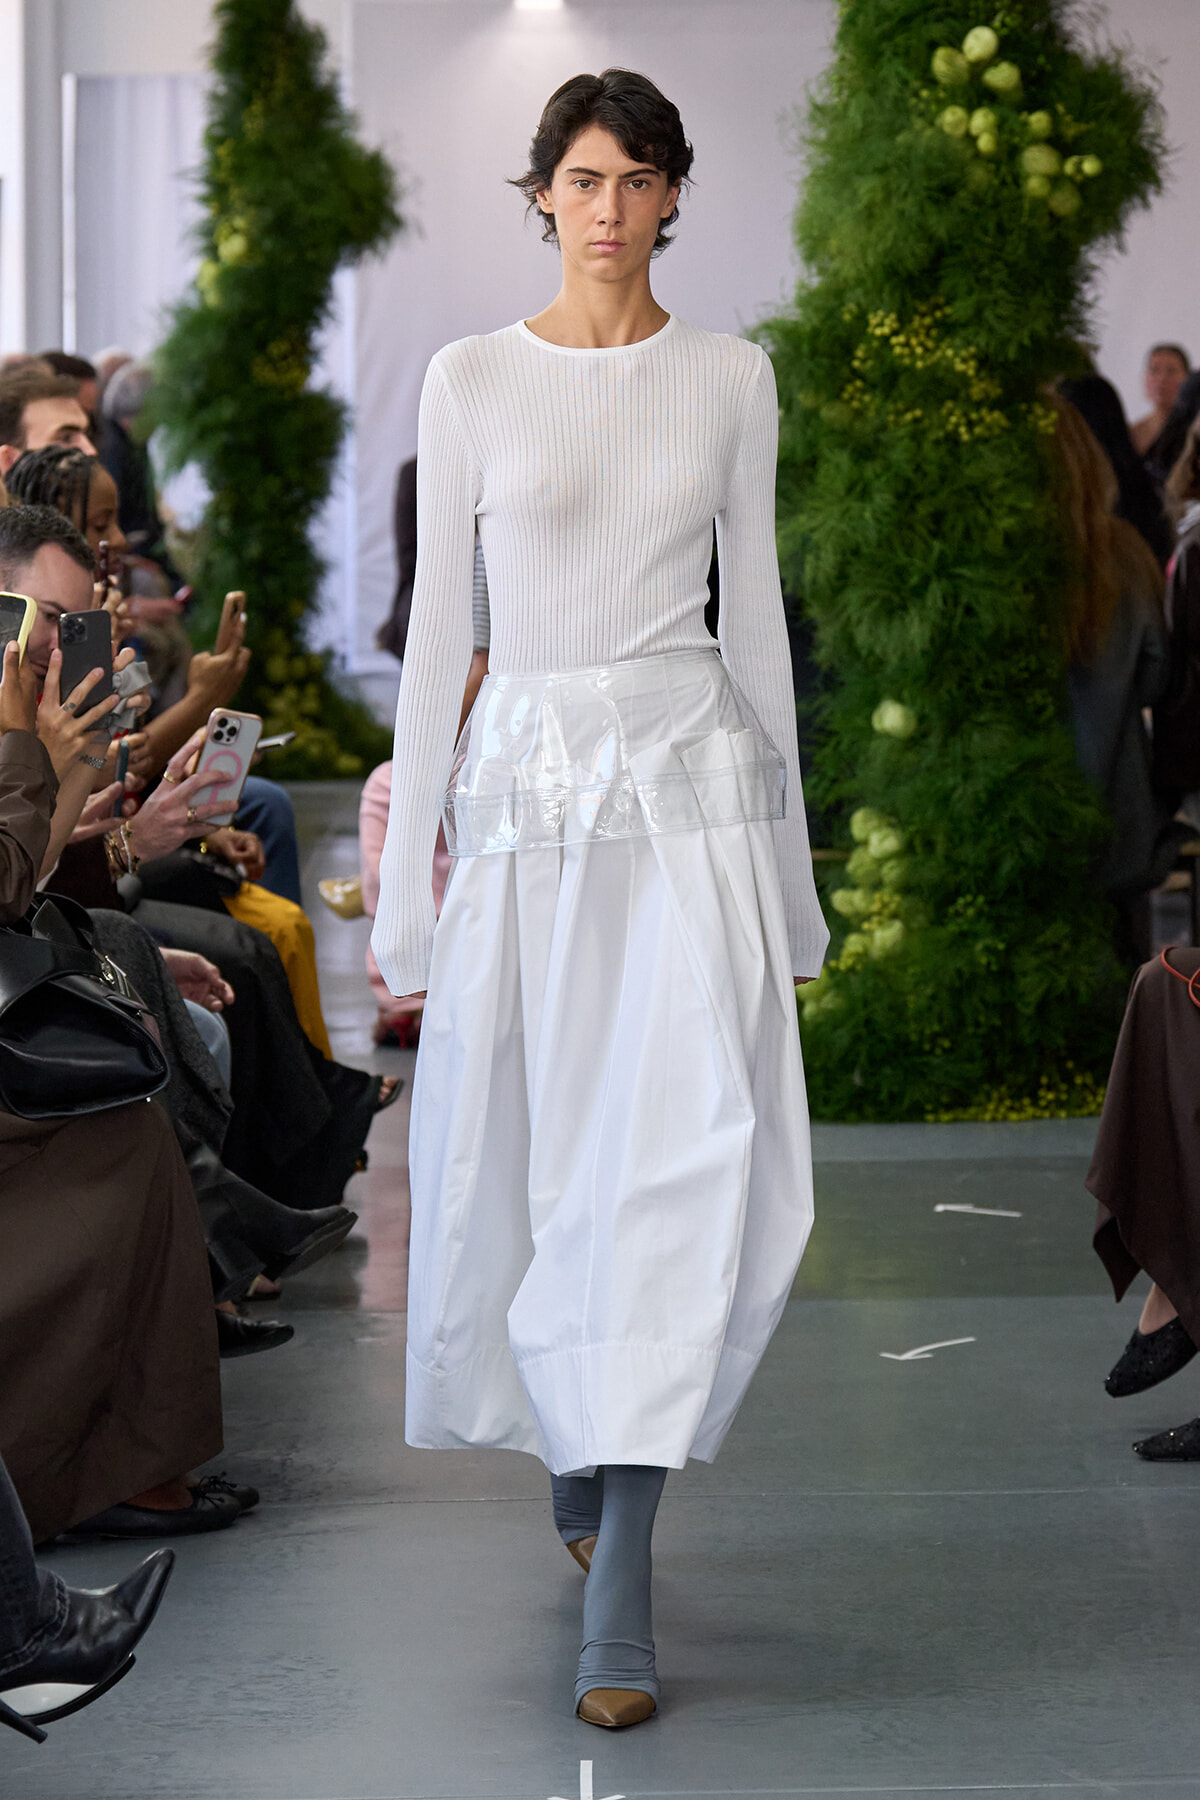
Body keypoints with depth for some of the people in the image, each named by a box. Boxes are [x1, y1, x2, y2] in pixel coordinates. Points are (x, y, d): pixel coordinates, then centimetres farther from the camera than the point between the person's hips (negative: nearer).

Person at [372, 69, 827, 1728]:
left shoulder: (731, 378, 6)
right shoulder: (471, 380, 3)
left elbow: (755, 610, 9)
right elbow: (439, 622, 4)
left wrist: (786, 844, 8)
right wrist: (409, 868, 0)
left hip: (693, 780, 0)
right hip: (527, 780, 1)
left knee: (686, 1165, -10)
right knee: (520, 1166, 6)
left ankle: (619, 1589, -8)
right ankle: (583, 1445, 36)